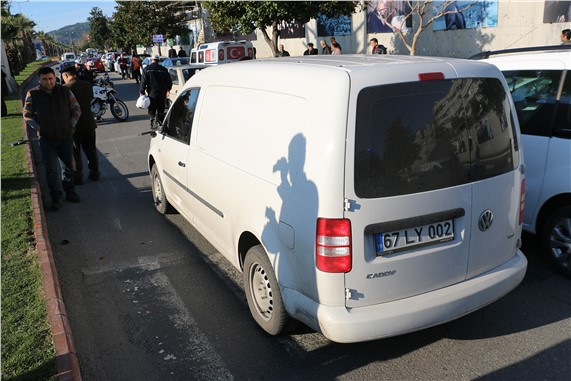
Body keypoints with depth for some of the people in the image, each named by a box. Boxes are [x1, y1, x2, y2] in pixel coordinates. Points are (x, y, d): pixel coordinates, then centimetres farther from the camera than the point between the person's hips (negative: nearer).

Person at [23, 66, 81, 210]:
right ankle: (56, 197, 9)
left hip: (66, 136, 2)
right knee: (51, 169, -4)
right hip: (47, 139, -2)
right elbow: (27, 114, 3)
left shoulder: (65, 91, -3)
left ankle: (70, 192, 31)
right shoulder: (33, 95, -6)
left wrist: (71, 125, 1)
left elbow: (76, 109, 7)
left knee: (68, 166, 14)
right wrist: (38, 128, -5)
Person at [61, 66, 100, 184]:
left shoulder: (65, 88, -16)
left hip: (73, 125, -4)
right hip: (89, 123, 5)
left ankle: (77, 177, 15)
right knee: (90, 150, 17)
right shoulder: (88, 85, -1)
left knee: (75, 152, 8)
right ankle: (94, 173, 26)